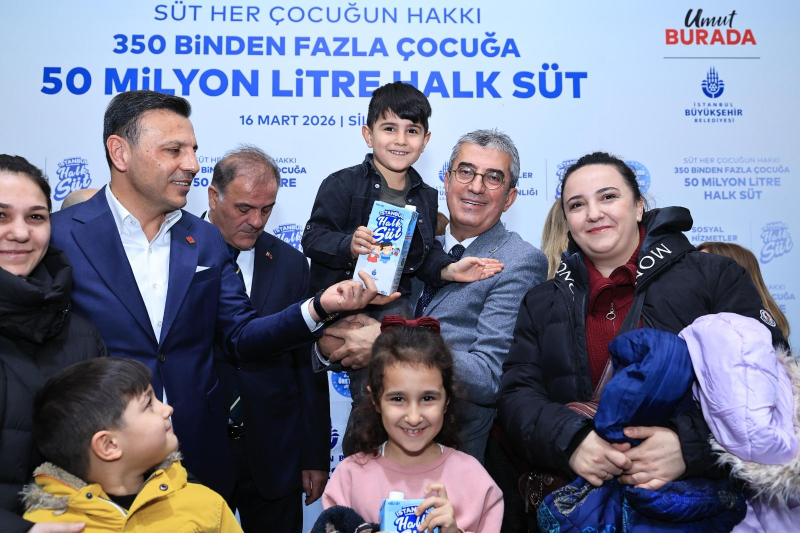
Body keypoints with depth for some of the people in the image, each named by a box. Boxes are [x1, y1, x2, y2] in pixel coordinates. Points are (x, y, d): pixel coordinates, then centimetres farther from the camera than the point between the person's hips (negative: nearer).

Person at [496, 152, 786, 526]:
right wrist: (570, 440, -15)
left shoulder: (716, 277, 5)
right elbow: (517, 395, 5)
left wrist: (691, 443, -19)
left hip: (700, 492, -5)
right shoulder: (542, 304, 13)